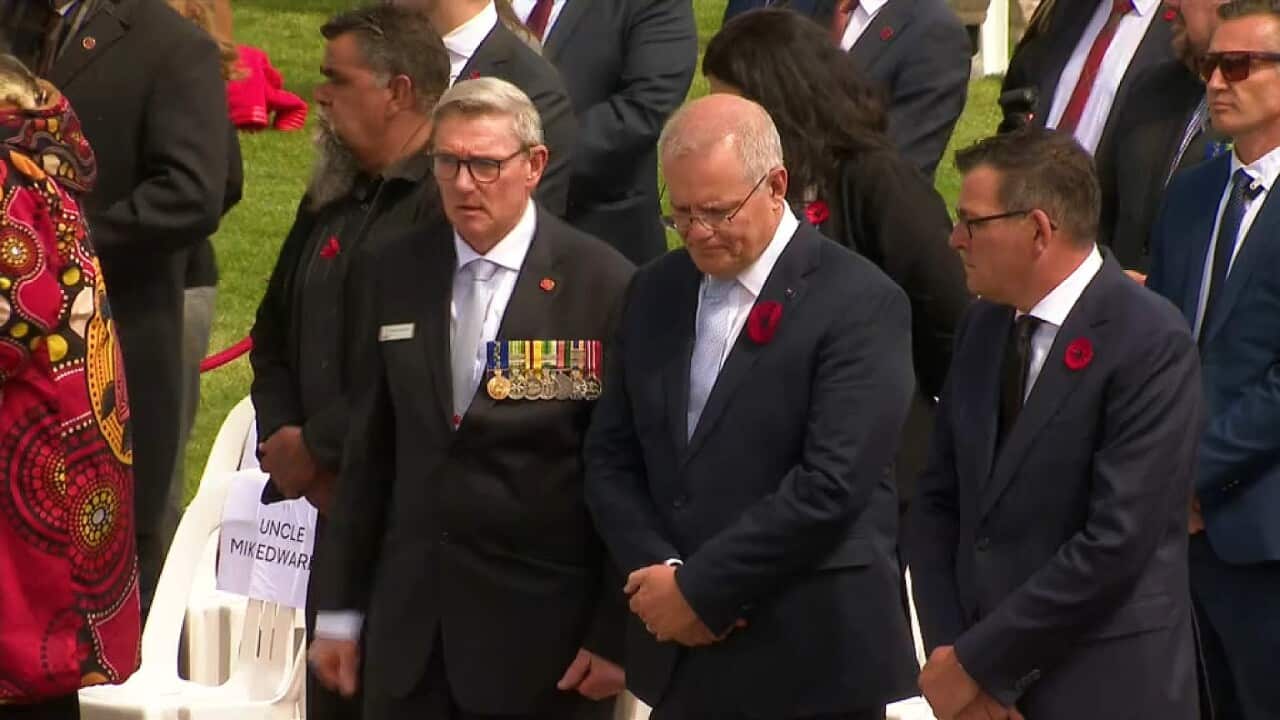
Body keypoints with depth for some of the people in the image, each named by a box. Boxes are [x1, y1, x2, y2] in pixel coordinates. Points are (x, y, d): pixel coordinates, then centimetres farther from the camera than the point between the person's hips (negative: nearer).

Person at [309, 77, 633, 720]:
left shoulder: (604, 287, -8)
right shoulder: (393, 273, 7)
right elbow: (369, 448, 10)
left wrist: (615, 636, -7)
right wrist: (340, 608, 10)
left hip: (543, 634, -4)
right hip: (409, 629, 4)